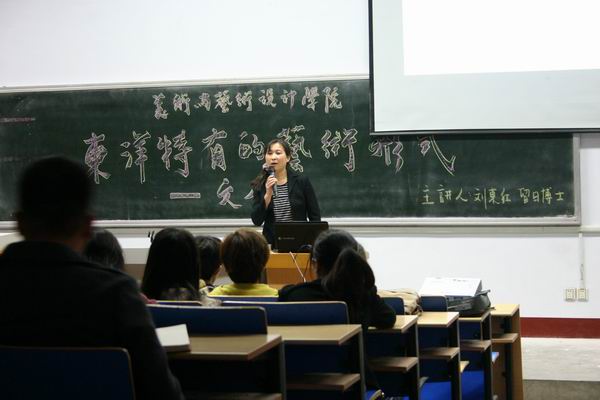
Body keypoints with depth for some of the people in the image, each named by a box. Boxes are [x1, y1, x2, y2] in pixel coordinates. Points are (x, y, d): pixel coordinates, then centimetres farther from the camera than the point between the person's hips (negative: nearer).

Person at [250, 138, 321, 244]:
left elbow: (315, 218, 4)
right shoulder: (260, 185, 5)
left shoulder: (302, 181, 1)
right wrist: (268, 195, -12)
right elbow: (256, 221, -4)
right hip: (271, 244, 1)